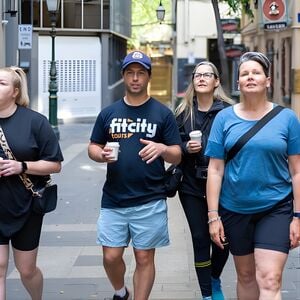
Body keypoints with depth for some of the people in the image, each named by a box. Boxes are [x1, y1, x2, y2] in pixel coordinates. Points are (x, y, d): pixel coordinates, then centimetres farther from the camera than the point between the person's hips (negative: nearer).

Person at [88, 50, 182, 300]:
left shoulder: (162, 113, 1)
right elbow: (93, 147, 13)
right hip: (113, 200, 2)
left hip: (150, 201, -2)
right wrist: (101, 154, -11)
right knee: (111, 256, 6)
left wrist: (162, 149, -22)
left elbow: (177, 156, 1)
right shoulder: (109, 113, 8)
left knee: (144, 258, 4)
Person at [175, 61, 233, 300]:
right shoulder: (184, 112, 5)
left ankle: (215, 280, 33)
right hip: (192, 185, 1)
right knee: (200, 240, 2)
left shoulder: (228, 110, -3)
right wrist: (186, 148, -10)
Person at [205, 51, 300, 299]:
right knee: (245, 276, 16)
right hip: (234, 209, 2)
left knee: (269, 280, -11)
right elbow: (215, 170, 0)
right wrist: (213, 216, -4)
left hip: (276, 209, -2)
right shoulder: (225, 118, -1)